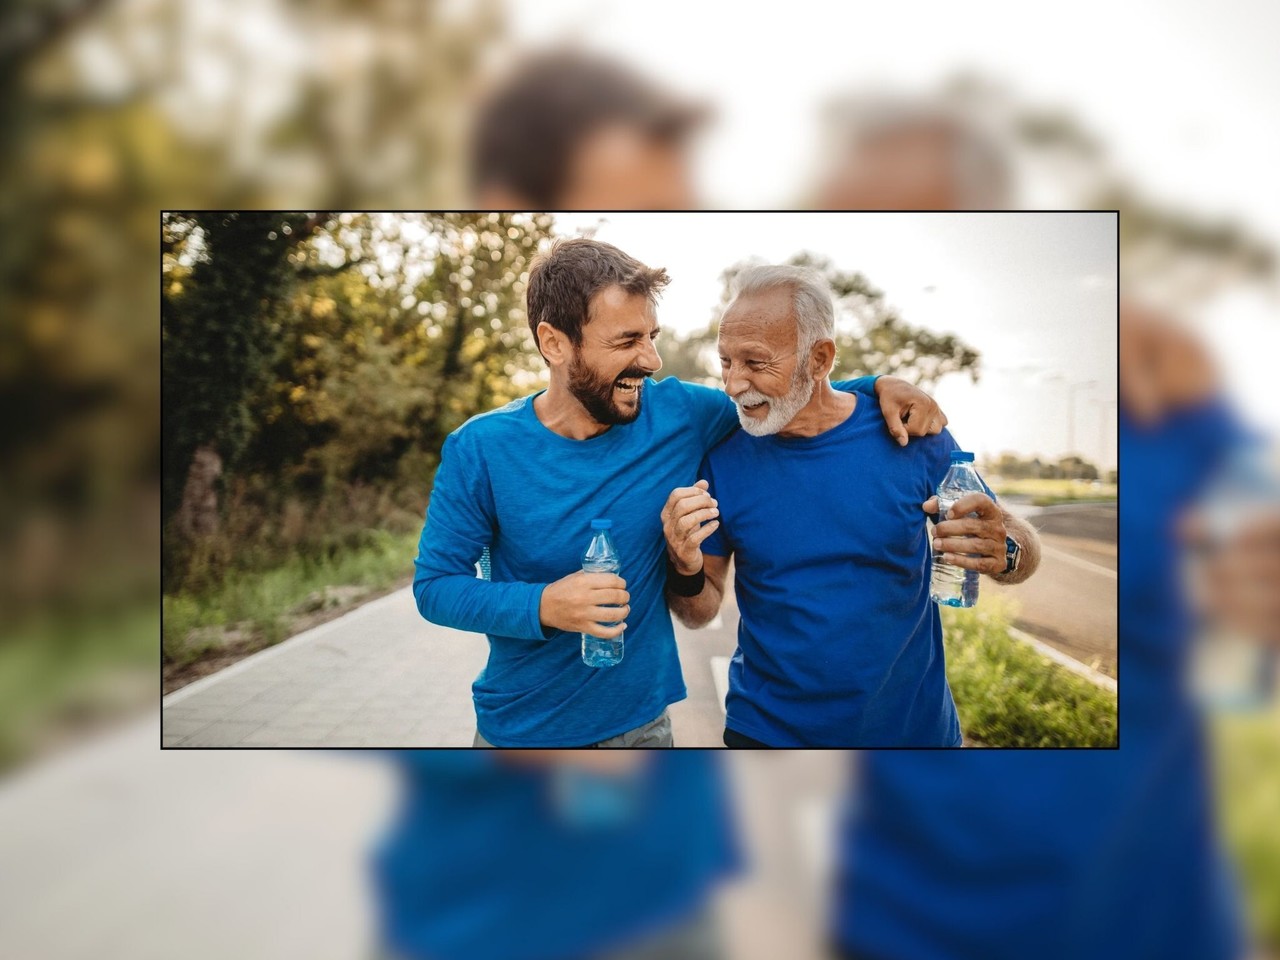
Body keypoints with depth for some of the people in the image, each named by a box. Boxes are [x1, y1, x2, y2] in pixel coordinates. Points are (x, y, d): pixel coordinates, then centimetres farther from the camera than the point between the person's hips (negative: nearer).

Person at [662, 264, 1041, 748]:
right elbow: (700, 613, -4)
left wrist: (1004, 553, -25)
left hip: (915, 725, 1)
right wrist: (686, 569, -25)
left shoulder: (910, 435, -13)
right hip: (766, 730, 0)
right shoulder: (722, 455, -11)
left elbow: (1025, 551, -2)